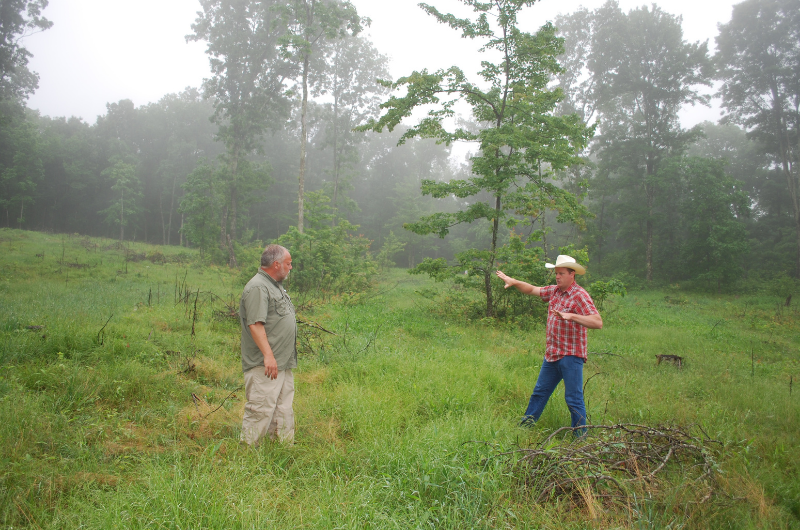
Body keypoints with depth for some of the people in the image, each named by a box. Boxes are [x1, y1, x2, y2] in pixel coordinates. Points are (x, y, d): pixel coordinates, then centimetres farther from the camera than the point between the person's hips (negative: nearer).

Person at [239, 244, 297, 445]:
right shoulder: (257, 287, -14)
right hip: (265, 366, -10)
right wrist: (268, 355, -27)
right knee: (261, 409, -6)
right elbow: (255, 324, -23)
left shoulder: (276, 286, 19)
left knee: (284, 410, 14)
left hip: (283, 363, 10)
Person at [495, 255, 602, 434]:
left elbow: (597, 322, -24)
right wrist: (514, 282, 10)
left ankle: (580, 435, 12)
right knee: (540, 392, 18)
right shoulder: (554, 290, 10)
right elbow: (532, 290, 24)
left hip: (570, 356, -8)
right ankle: (526, 424, 31)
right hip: (551, 354, 8)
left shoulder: (579, 295, -14)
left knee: (573, 399, 0)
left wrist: (571, 316, -35)